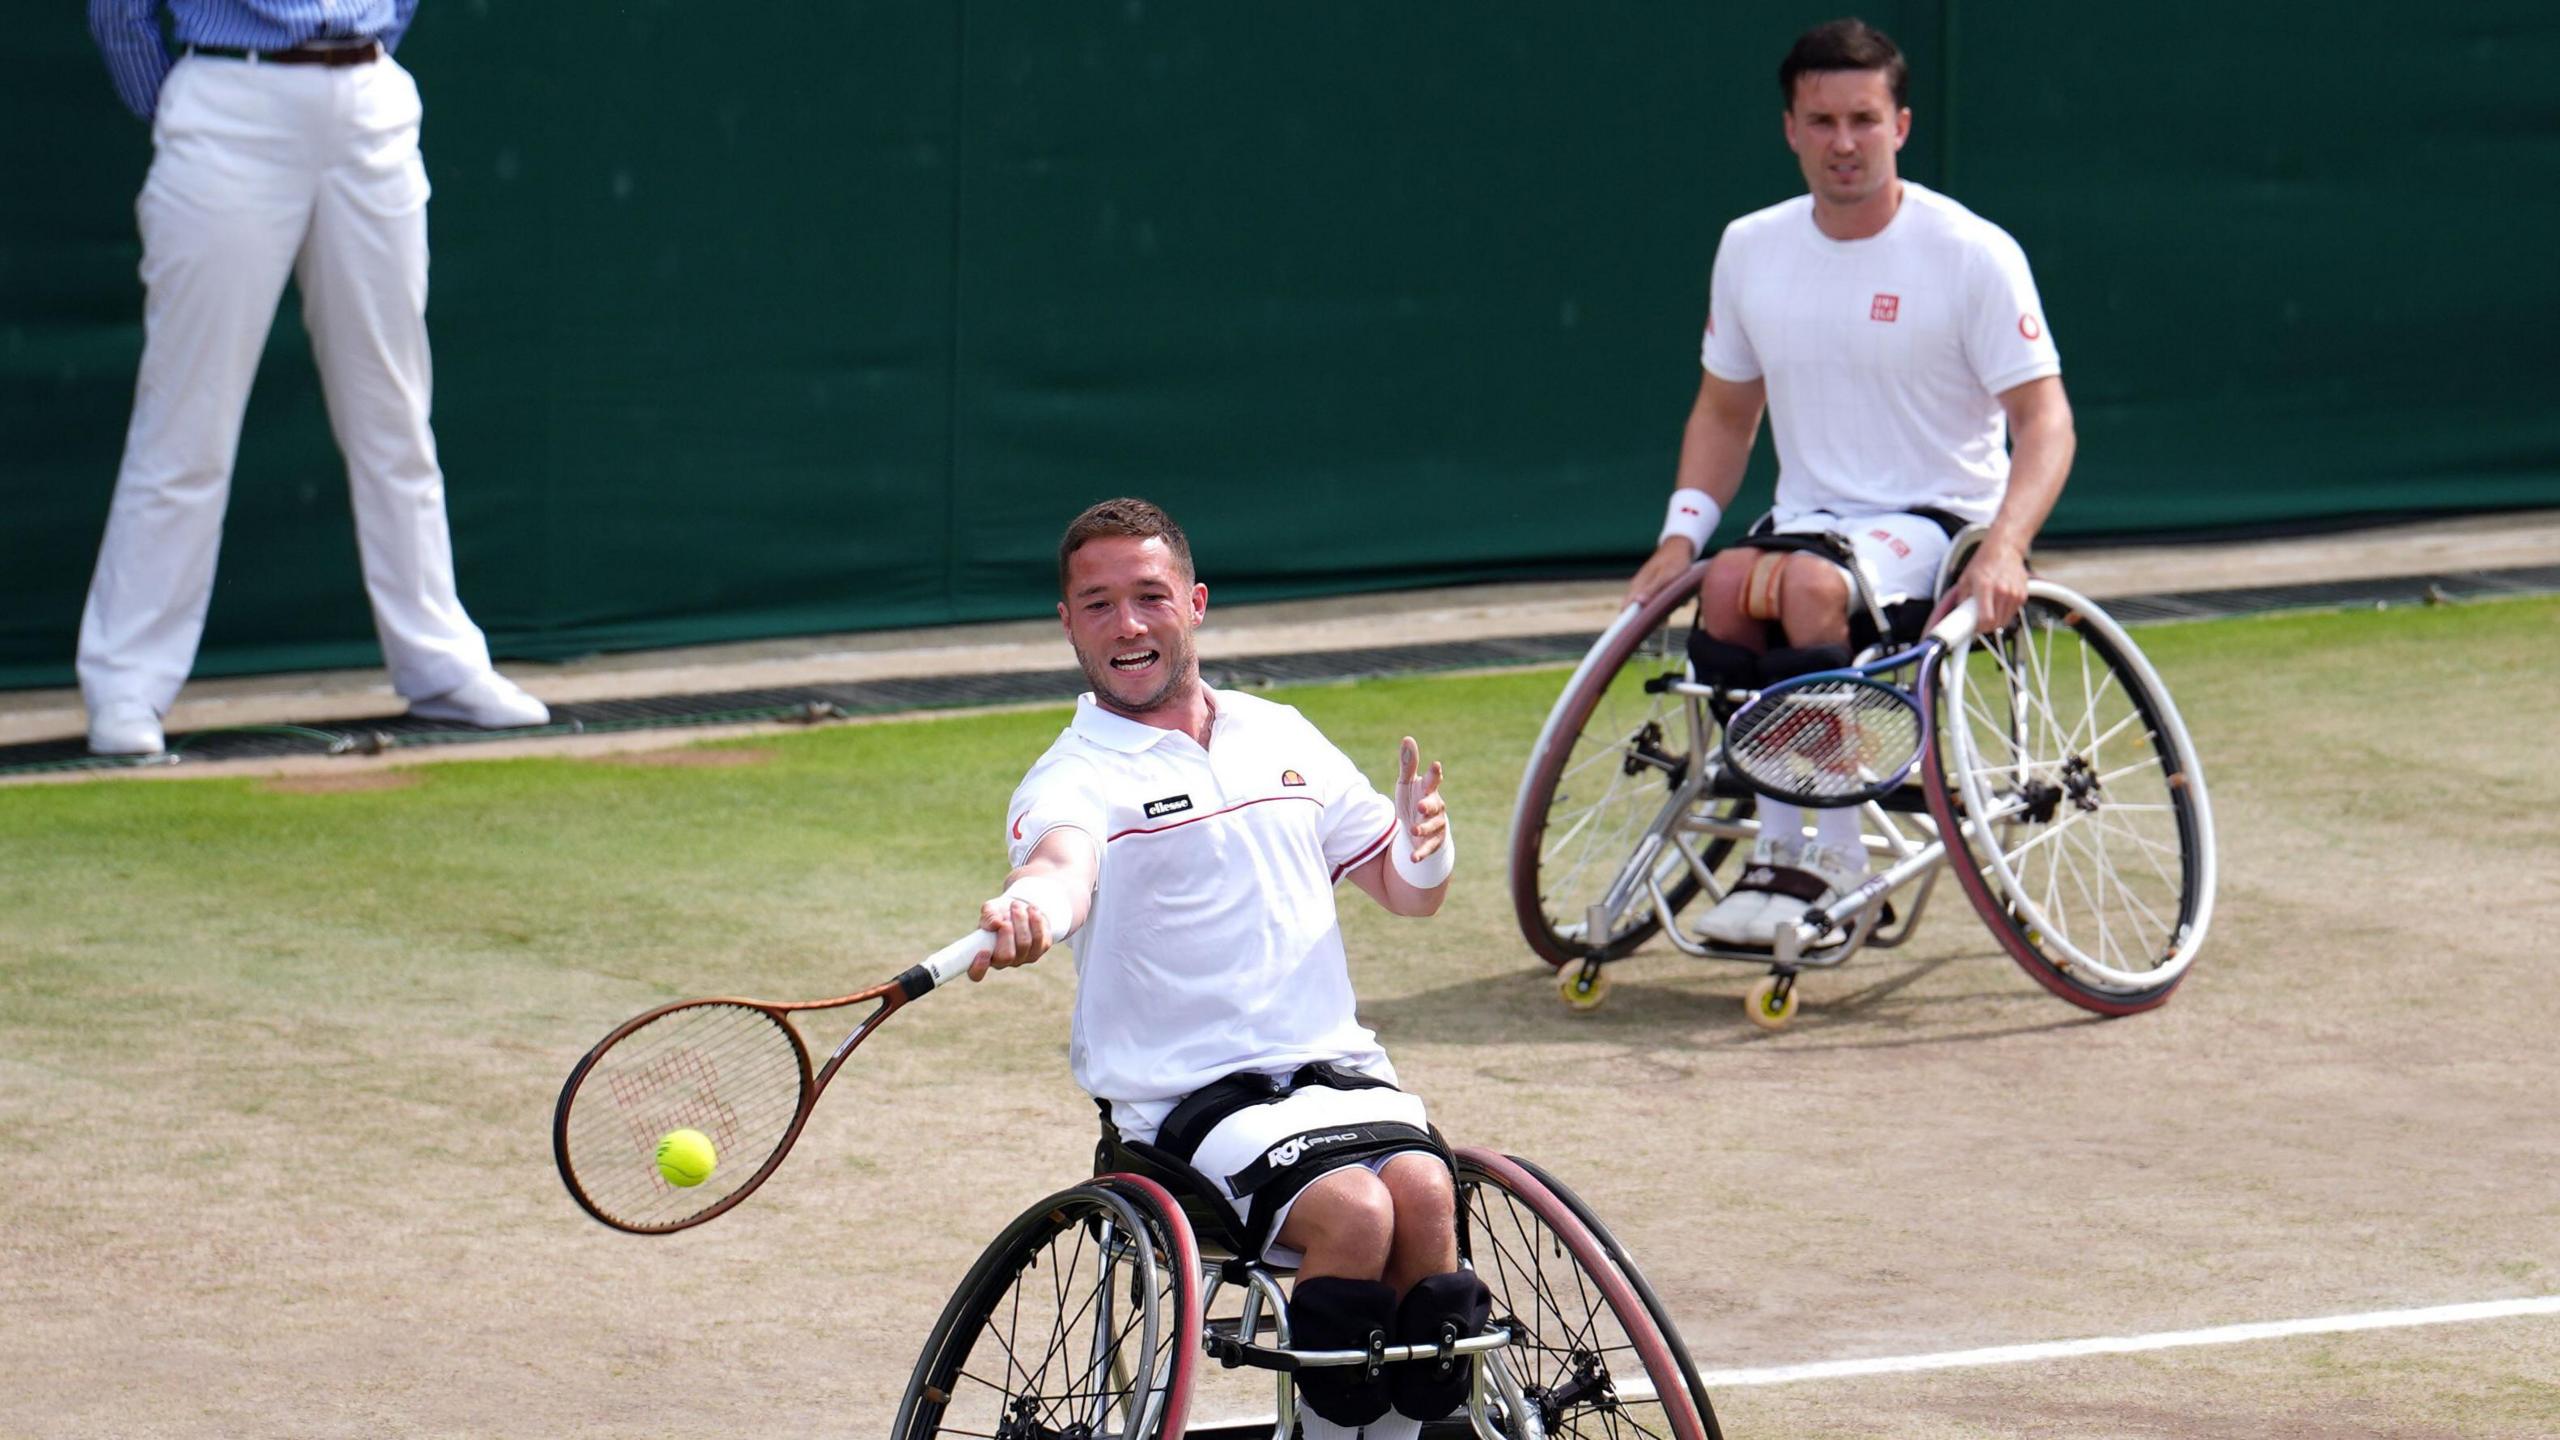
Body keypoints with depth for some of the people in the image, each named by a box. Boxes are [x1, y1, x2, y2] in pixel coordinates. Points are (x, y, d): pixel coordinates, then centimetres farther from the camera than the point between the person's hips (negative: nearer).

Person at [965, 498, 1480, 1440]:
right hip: (1184, 1098, -4)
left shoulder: (1281, 736, 16)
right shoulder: (1076, 778, -2)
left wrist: (1423, 844, 0)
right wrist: (1029, 910, -52)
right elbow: (1064, 865, -27)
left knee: (1422, 1187, -28)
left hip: (1333, 1069, 4)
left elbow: (1405, 892, 25)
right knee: (1352, 1209, -31)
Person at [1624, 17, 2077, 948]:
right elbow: (1726, 410, 21)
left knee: (1811, 581, -36)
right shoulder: (1751, 249, 8)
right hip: (1808, 519, 4)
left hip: (1937, 522, -4)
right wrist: (1681, 534, 4)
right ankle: (1776, 844, -26)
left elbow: (2045, 422, -9)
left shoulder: (1973, 253, -7)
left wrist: (2003, 548, -27)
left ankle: (1833, 854, -27)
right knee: (1729, 583, -31)